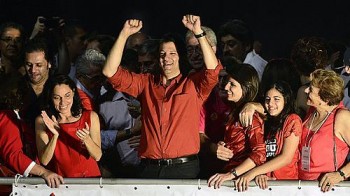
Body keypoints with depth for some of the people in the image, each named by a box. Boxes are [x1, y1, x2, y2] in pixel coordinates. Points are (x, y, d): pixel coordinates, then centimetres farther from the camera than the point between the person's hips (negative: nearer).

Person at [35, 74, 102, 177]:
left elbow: (97, 156, -5)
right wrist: (55, 135, -23)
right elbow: (44, 161, -10)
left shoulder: (91, 117, -3)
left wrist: (86, 139, -23)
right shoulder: (42, 121, -5)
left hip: (90, 178, 2)